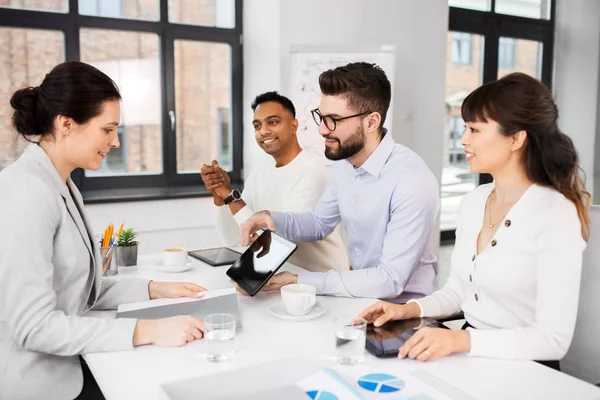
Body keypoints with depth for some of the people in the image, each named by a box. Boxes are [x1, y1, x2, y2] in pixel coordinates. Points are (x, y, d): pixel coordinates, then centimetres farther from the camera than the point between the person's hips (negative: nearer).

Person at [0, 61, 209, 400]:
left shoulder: (61, 186, 8)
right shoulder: (28, 191, -22)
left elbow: (79, 289, 6)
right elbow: (33, 326, -25)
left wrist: (153, 290, -2)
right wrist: (147, 331, -27)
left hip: (64, 363, 8)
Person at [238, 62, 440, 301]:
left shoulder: (412, 181, -26)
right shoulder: (344, 163, -2)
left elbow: (390, 281, -26)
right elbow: (319, 223, 13)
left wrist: (300, 281, -24)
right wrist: (271, 219, -6)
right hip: (361, 295, 6)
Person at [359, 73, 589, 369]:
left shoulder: (556, 216, -16)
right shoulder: (473, 202, 4)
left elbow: (553, 339, -19)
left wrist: (462, 340, -29)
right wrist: (410, 309, -4)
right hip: (469, 356, 6)